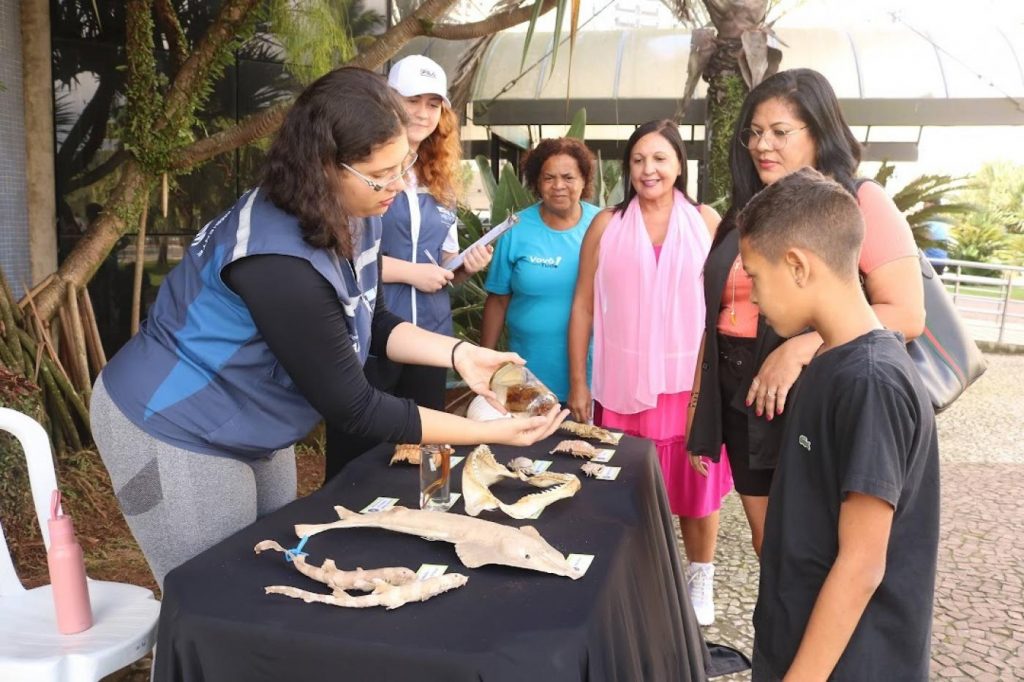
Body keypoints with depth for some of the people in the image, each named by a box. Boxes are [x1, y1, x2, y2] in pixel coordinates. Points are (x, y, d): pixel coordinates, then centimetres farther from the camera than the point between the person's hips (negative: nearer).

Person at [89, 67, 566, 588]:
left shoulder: (349, 215, -9)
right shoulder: (281, 263, -36)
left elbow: (366, 323, 3)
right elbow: (352, 407, -28)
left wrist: (458, 354, -12)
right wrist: (491, 432, -26)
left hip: (248, 430, 8)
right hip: (176, 434, -8)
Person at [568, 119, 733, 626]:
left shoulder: (706, 221, 1)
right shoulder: (607, 225, 3)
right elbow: (583, 306, 4)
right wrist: (578, 383, 1)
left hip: (691, 379, 0)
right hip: (624, 380, 1)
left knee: (695, 484, 9)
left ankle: (700, 580, 30)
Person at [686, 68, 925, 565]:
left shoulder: (861, 203, -8)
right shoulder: (747, 213, 11)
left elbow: (906, 315, -15)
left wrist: (801, 347, -24)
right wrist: (700, 407, 12)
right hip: (743, 402, 6)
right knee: (767, 546, 16)